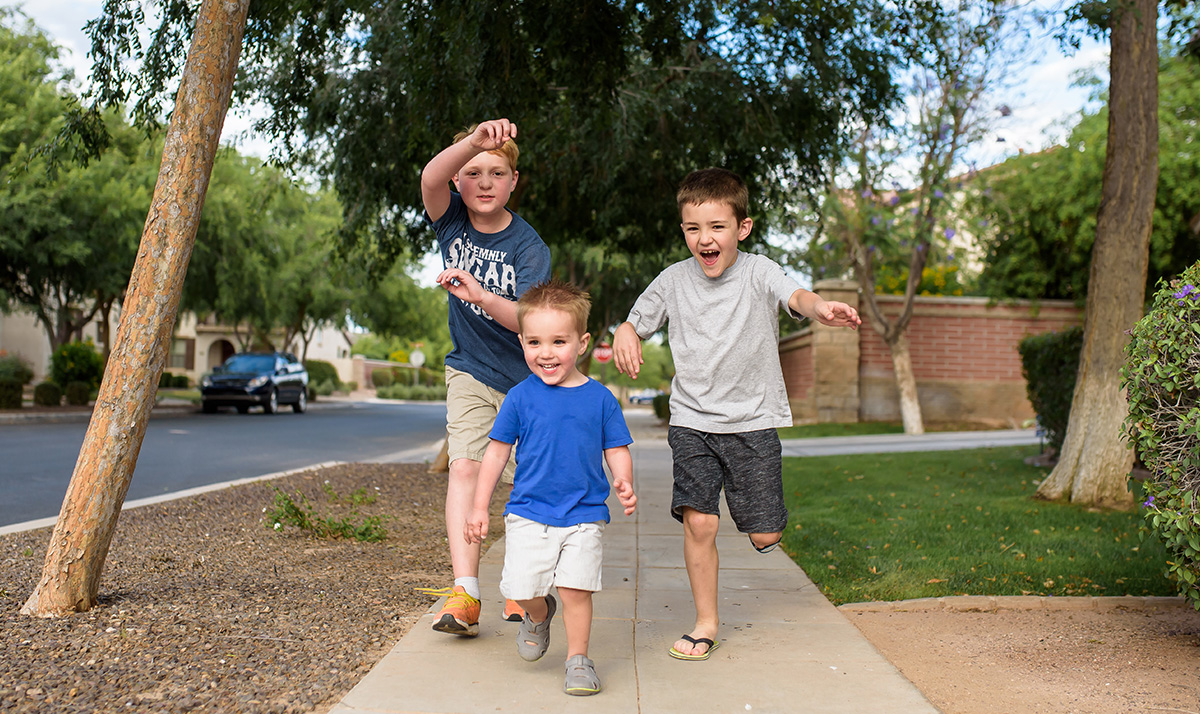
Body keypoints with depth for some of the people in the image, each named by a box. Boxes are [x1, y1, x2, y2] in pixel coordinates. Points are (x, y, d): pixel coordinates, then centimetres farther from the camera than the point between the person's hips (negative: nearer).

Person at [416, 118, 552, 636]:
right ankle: (464, 593, -20)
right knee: (466, 465, -15)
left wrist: (479, 295, -46)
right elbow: (430, 178, -28)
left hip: (526, 378, -1)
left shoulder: (529, 246, -16)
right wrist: (474, 141, -45)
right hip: (470, 371, 2)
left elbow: (526, 318, -28)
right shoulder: (452, 220, -6)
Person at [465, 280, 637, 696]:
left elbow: (616, 449, 6)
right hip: (528, 513, 1)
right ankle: (539, 615, 34)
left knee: (576, 587, -8)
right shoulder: (521, 397, -2)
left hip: (584, 515, -1)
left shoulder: (600, 398, -1)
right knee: (521, 588, -2)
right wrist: (480, 507, 5)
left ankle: (578, 659, 14)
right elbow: (498, 450, 5)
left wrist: (624, 483, -14)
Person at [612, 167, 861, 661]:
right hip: (692, 421, 1)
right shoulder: (673, 280, 1)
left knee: (765, 535, 3)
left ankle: (751, 501, 40)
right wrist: (624, 337, -13)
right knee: (697, 521, -11)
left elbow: (795, 296, -25)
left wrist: (821, 308, -49)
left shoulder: (758, 272, -6)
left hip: (753, 420, -1)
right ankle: (706, 622, 8)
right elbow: (636, 321, 12)